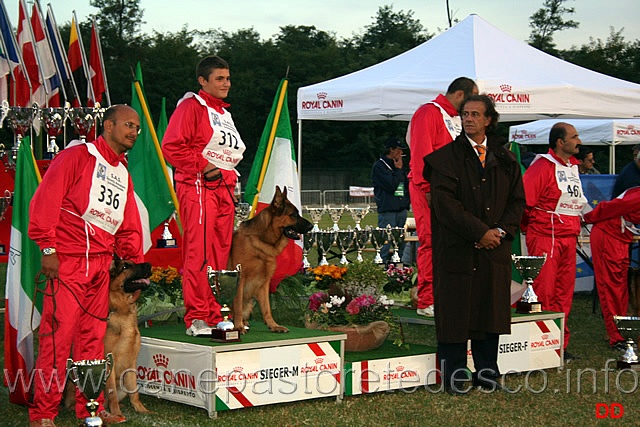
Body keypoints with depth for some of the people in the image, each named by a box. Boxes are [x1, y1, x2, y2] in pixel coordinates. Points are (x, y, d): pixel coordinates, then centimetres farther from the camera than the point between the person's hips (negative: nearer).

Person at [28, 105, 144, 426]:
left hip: (101, 265, 7)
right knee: (58, 334, -7)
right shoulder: (78, 156, -3)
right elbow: (46, 200, -11)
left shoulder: (122, 173, 20)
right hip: (67, 262, -7)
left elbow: (129, 227, 24)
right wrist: (47, 248, -17)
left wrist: (137, 264, 15)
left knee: (93, 337, 9)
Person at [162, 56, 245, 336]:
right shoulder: (191, 106, -3)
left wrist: (229, 175, 15)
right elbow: (171, 146, -13)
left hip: (223, 188, 8)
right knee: (199, 253, -10)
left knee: (221, 253, 8)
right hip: (197, 187, -8)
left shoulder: (223, 112, 22)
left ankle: (215, 316, 14)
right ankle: (196, 319, -9)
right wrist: (203, 166, -16)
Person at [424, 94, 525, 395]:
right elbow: (445, 202, -11)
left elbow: (517, 200, 11)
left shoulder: (504, 159, 12)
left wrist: (501, 230, -6)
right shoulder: (446, 156, -2)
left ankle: (486, 373, 17)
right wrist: (479, 232, -15)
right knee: (455, 311, -1)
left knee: (491, 310, 7)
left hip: (495, 247, 4)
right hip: (457, 247, -4)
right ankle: (454, 377, 7)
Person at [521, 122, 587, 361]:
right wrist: (530, 228, -5)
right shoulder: (543, 166, -12)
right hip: (545, 239, -8)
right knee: (544, 294, -5)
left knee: (564, 292, 10)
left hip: (568, 239, 8)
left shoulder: (573, 166, 14)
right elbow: (522, 201, -15)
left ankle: (561, 344, 16)